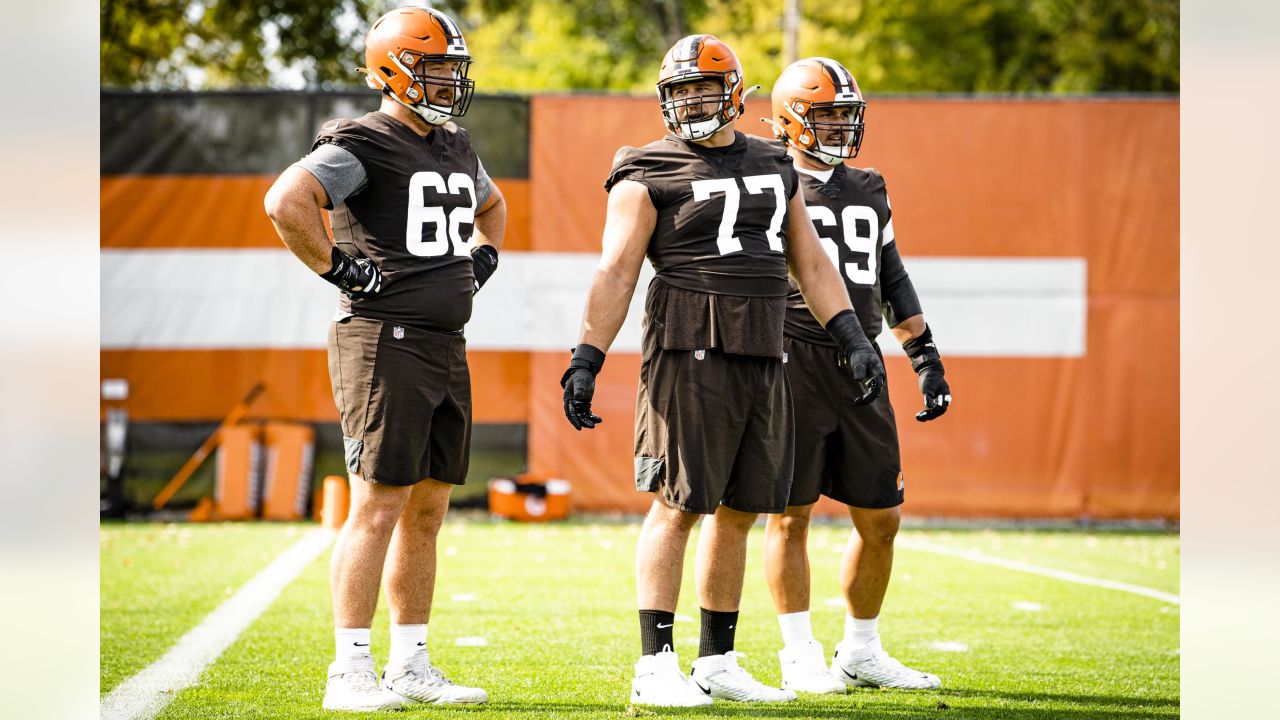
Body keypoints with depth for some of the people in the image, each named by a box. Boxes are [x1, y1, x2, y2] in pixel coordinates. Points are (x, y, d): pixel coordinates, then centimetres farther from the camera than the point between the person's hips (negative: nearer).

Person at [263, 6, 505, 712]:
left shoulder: (456, 150, 16)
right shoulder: (361, 146, -11)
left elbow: (492, 207, 38)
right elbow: (286, 202, -27)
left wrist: (480, 260, 20)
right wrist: (339, 268, -18)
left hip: (446, 348, 9)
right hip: (384, 341, -8)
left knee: (426, 510, 10)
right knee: (379, 506, -9)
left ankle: (410, 666, 17)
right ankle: (350, 672, -7)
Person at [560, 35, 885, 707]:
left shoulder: (774, 167, 17)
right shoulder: (650, 175, -1)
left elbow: (810, 263, 19)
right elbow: (616, 273, -5)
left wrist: (852, 338, 9)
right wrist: (586, 362, -11)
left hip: (762, 358, 6)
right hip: (690, 349, -6)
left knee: (737, 511, 9)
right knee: (677, 504, -7)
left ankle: (718, 663, 16)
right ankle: (655, 667, -6)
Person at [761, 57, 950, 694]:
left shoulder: (869, 193, 17)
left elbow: (892, 280, 22)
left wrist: (926, 357, 16)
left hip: (860, 369, 6)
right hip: (793, 365, -6)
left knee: (880, 518, 6)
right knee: (789, 514, -1)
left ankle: (861, 652, 18)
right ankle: (799, 658, 5)